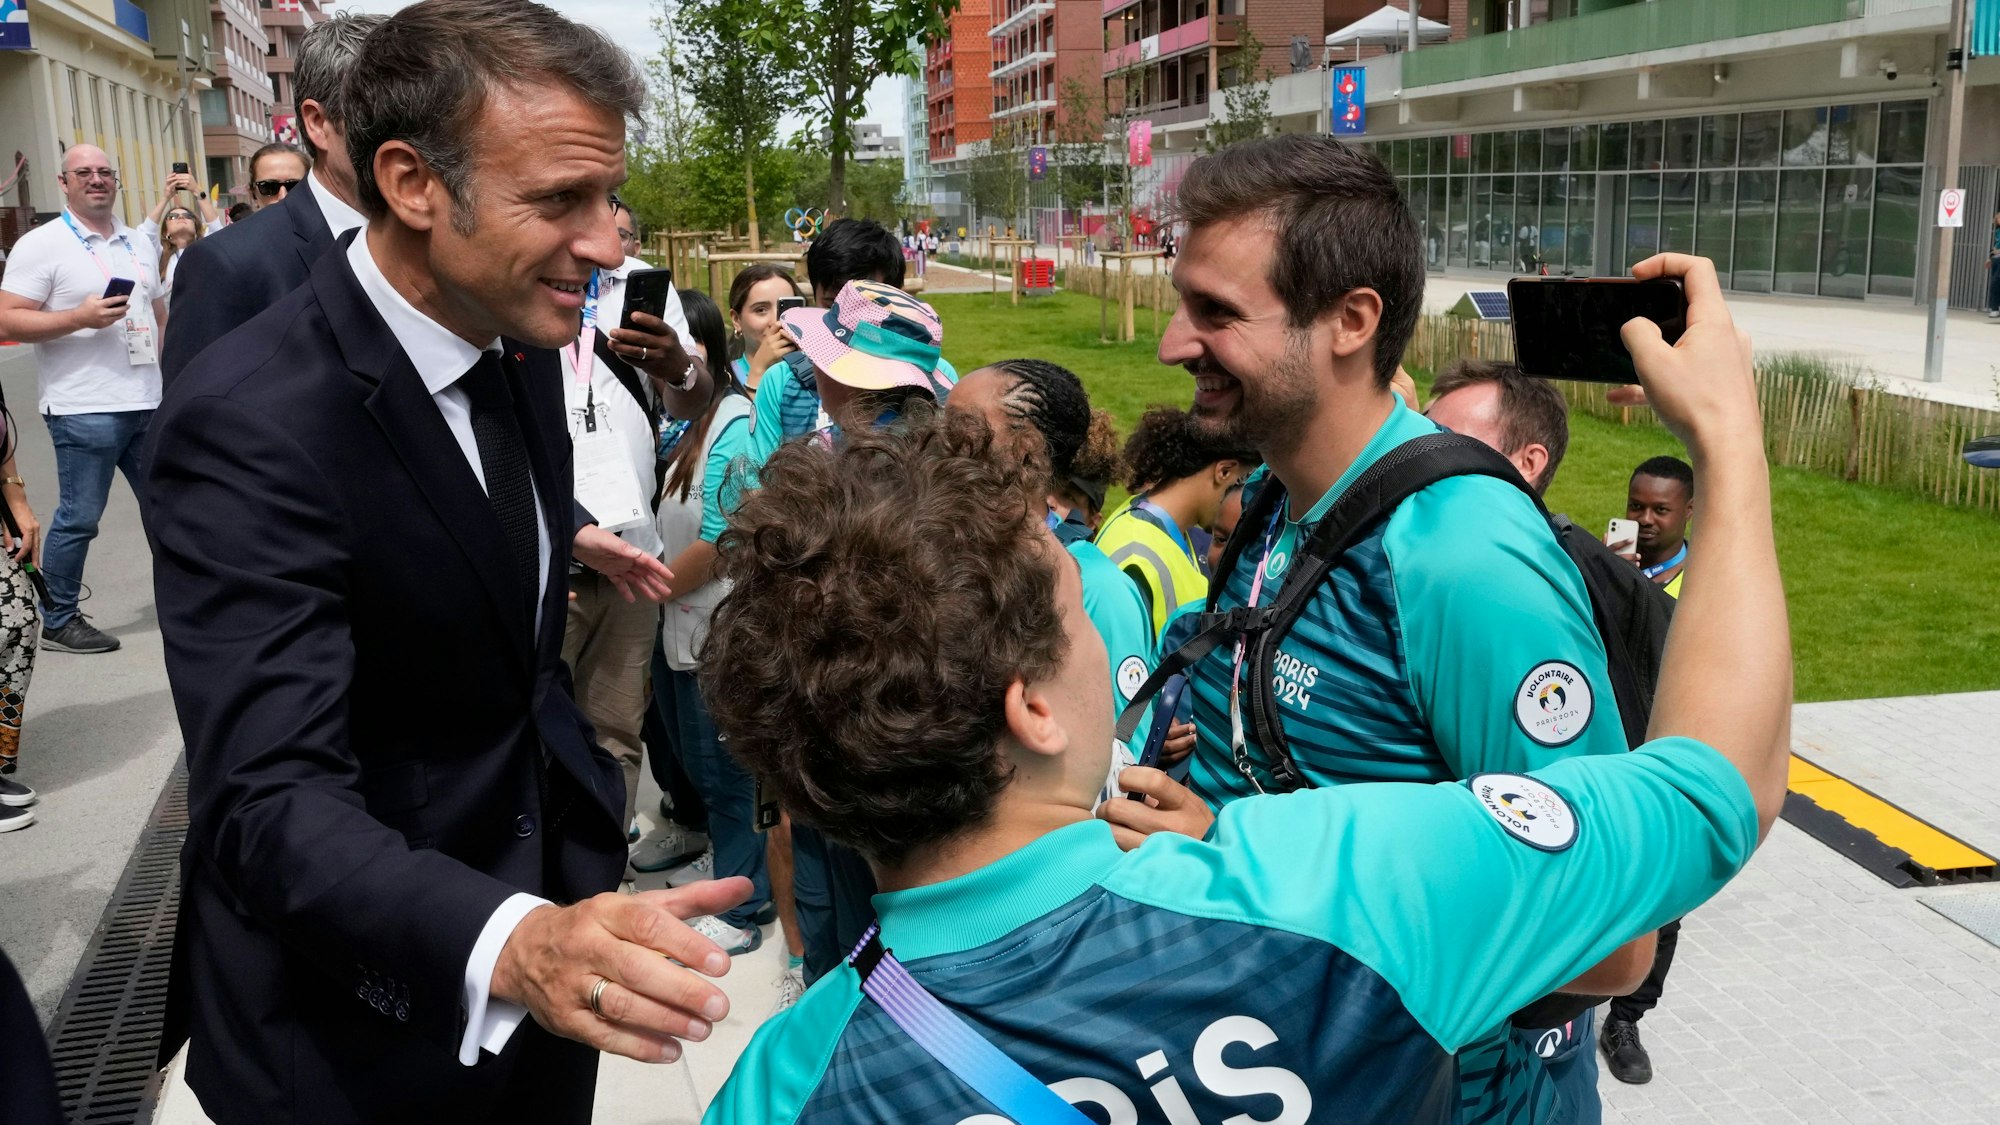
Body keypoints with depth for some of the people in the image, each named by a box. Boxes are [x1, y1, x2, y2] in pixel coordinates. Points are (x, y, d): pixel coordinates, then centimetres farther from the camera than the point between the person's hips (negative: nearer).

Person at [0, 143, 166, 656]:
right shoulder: (42, 245, -5)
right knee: (79, 517, -1)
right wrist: (80, 317, -20)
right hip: (85, 410, -6)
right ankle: (57, 620, 13)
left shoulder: (140, 243, 15)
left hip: (149, 404, 6)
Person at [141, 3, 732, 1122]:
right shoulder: (253, 420, -27)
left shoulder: (520, 339, -3)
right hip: (360, 1024, -6)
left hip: (550, 899, 7)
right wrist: (513, 944, -49)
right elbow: (273, 802, -35)